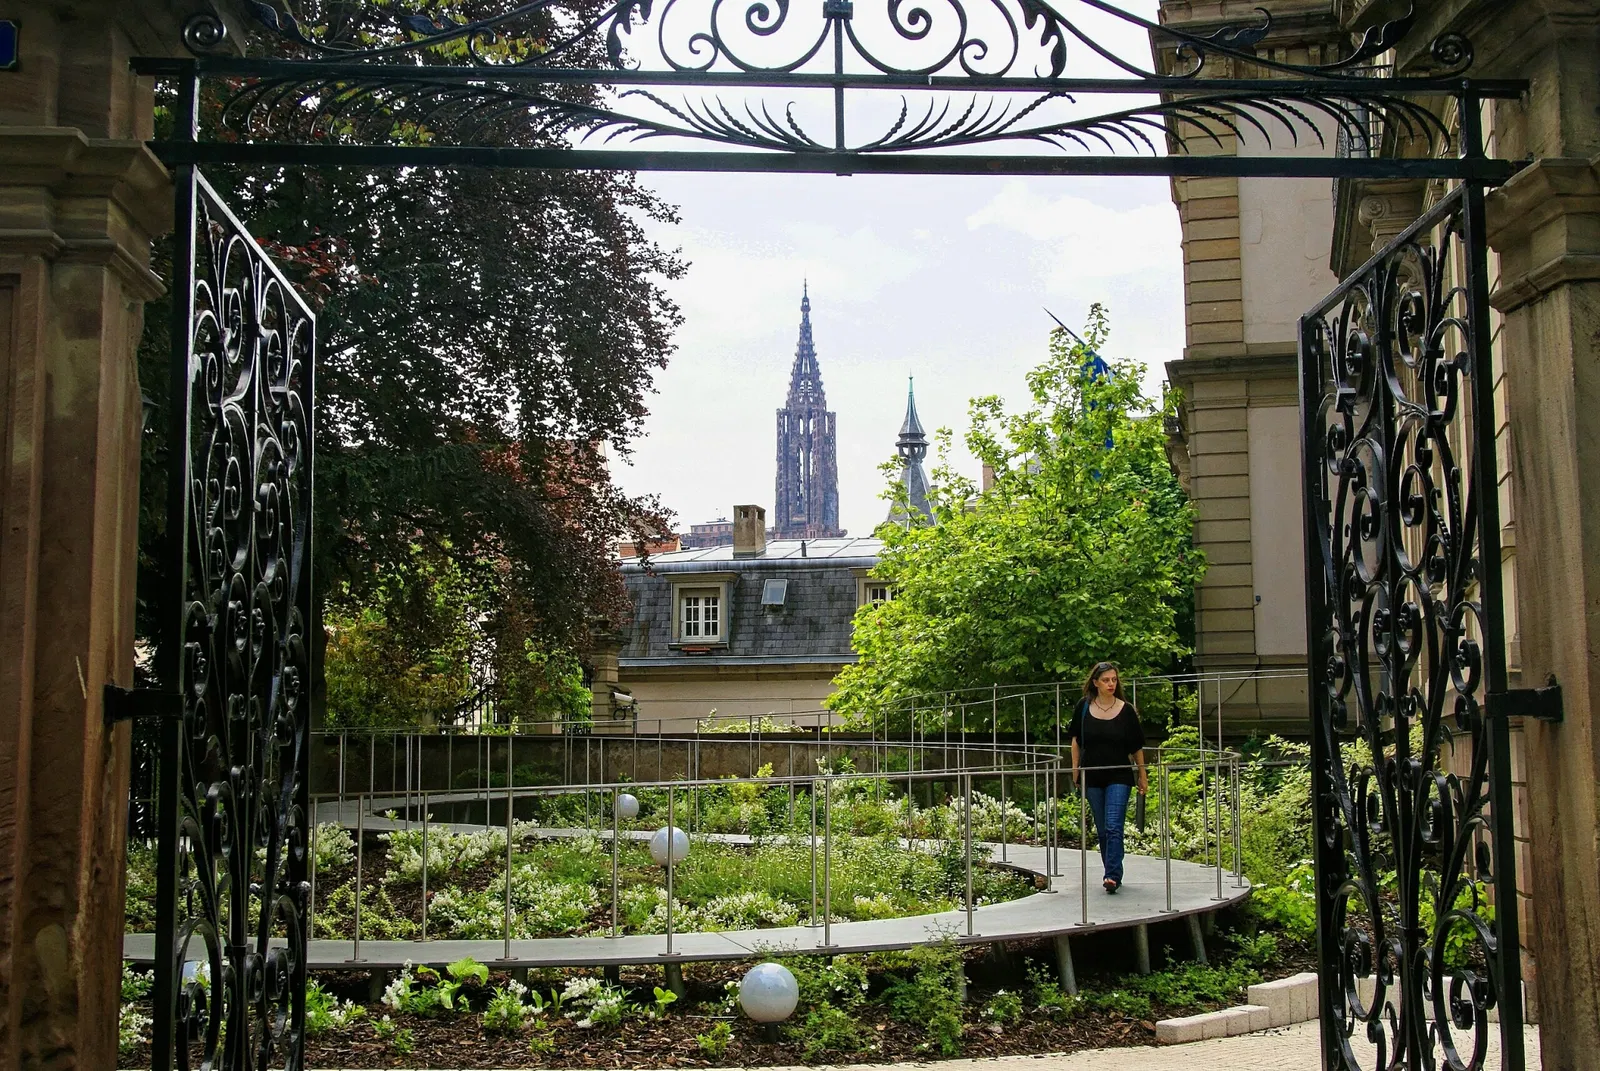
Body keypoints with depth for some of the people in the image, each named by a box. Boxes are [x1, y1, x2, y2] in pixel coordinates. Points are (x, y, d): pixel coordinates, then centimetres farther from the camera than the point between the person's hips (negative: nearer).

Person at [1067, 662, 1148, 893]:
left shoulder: (1126, 710, -3)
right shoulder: (1084, 707, 1)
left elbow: (1136, 747, 4)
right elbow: (1076, 740, 11)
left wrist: (1142, 777, 8)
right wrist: (1075, 769, 7)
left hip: (1119, 777, -3)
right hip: (1092, 777, 3)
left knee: (1114, 827, -13)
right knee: (1102, 830, 10)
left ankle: (1113, 876, -15)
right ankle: (1112, 872, 21)